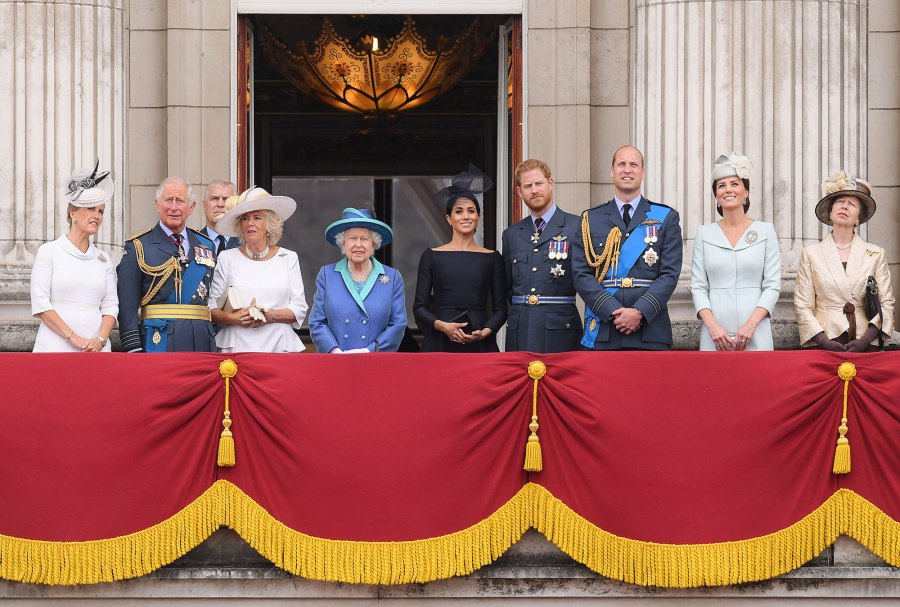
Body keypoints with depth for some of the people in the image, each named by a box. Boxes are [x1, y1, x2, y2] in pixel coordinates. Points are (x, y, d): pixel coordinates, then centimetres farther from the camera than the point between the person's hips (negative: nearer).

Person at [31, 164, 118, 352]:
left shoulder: (104, 261, 13)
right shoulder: (49, 252, 2)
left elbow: (111, 306, 10)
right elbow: (40, 304, -5)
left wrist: (100, 340, -9)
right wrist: (74, 338, -11)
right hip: (55, 347, -3)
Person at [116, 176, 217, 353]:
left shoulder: (207, 246, 16)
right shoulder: (139, 247, 2)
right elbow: (127, 306, -3)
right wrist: (134, 350, -11)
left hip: (202, 343, 4)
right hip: (158, 341, -4)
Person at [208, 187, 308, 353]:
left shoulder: (288, 258, 11)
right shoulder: (227, 258, 10)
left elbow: (299, 309, 6)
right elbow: (211, 308, 6)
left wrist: (271, 316, -10)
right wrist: (234, 318, -13)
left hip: (279, 346, 0)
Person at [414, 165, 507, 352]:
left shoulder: (492, 258, 9)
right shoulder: (432, 256, 7)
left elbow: (500, 309, 9)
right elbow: (419, 308, 5)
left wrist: (485, 331, -9)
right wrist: (443, 326, -12)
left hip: (480, 344, 1)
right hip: (440, 344, 0)